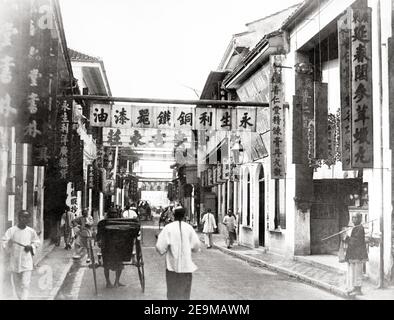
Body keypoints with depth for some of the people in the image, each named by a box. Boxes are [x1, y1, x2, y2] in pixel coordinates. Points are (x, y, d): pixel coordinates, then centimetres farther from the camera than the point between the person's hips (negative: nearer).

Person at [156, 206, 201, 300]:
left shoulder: (168, 228, -9)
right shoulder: (189, 228, -3)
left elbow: (160, 248, -13)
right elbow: (196, 247, -1)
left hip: (172, 265, -1)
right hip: (187, 266, 2)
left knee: (173, 293, 8)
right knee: (184, 292, 14)